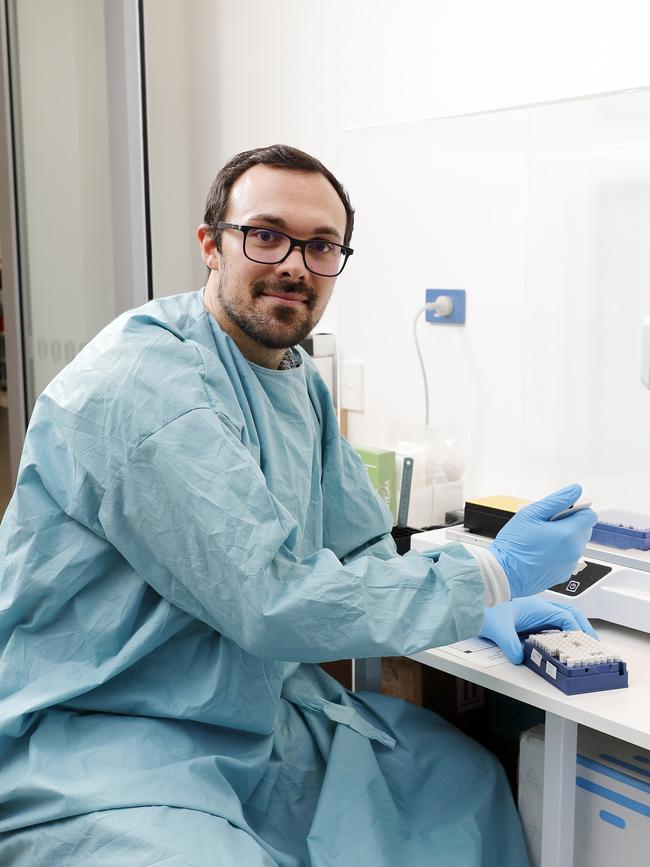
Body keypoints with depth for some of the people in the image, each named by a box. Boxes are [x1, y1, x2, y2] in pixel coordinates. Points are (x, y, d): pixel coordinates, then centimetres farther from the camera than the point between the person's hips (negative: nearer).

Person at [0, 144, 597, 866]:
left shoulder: (298, 380, 7)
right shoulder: (144, 381, -24)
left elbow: (361, 549, 13)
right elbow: (274, 599, -28)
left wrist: (486, 608, -4)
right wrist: (496, 576, -19)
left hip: (260, 707, 9)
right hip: (101, 734, -8)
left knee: (466, 780, 11)